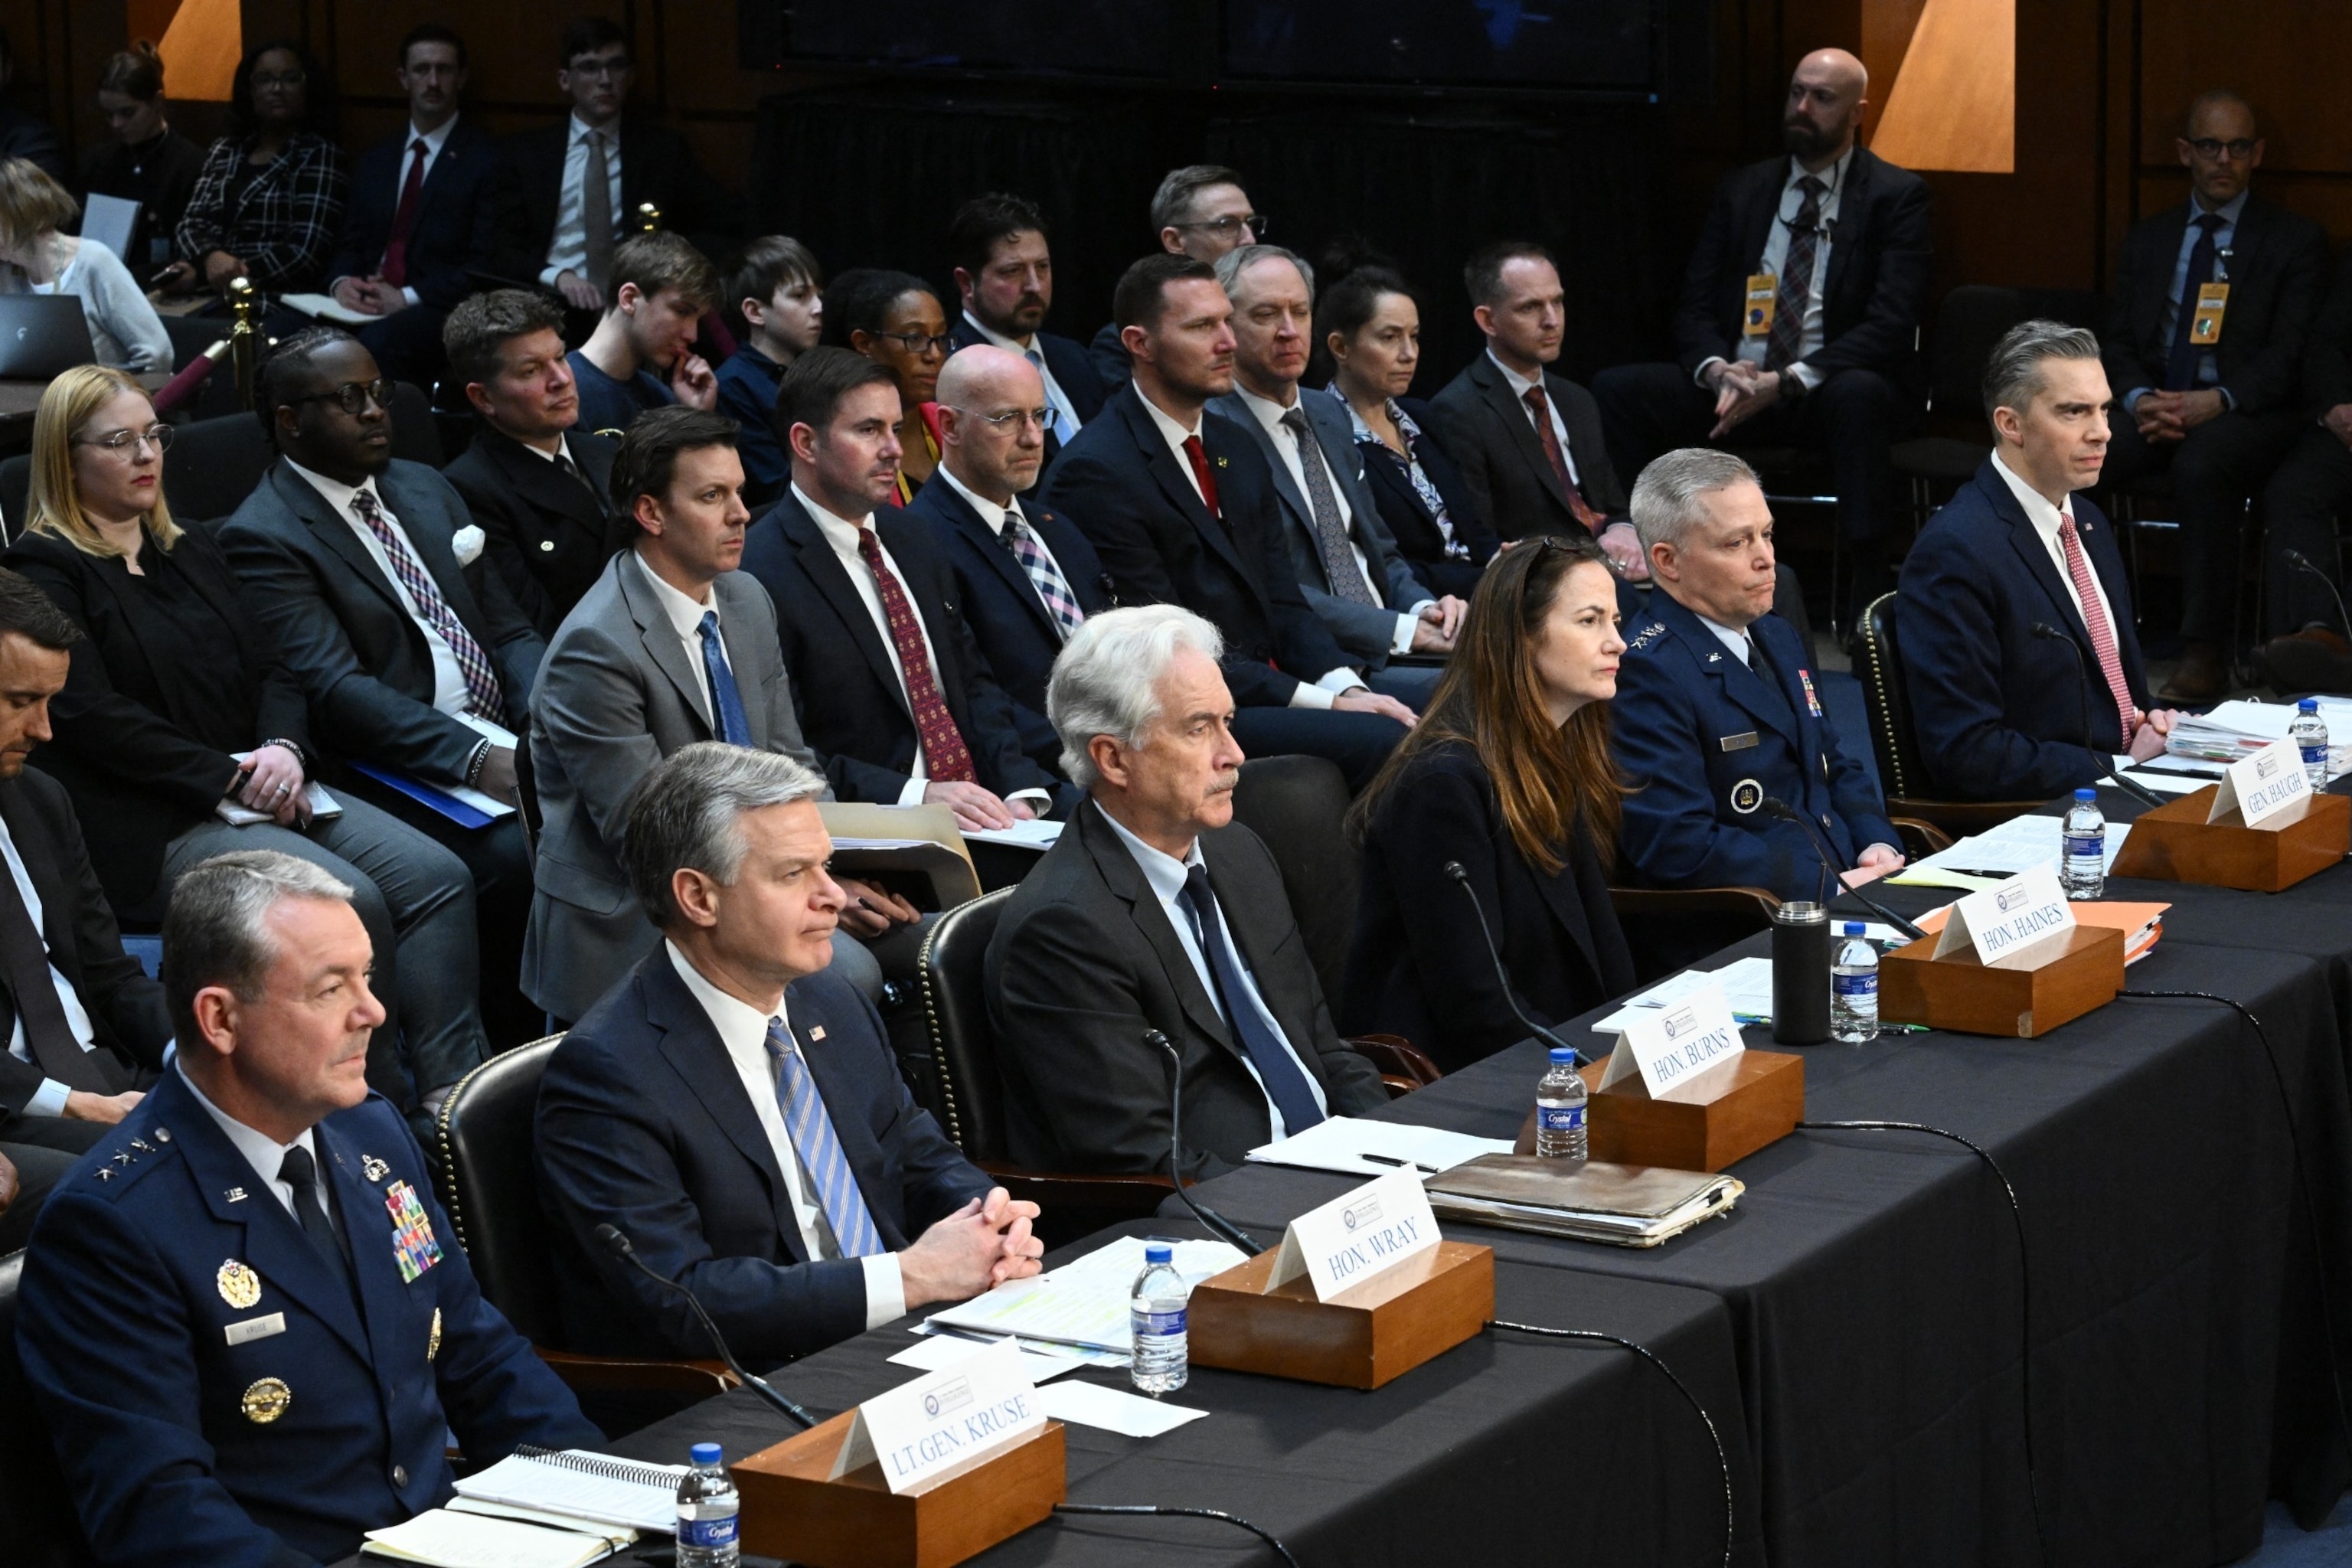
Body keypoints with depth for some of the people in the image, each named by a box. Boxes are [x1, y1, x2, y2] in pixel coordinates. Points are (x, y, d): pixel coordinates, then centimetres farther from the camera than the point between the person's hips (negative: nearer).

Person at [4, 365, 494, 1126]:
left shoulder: (190, 551, 22)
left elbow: (270, 668, 16)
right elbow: (95, 718, -12)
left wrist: (283, 748, -7)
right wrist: (231, 776, -15)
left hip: (261, 791, 7)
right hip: (153, 828, -7)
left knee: (436, 875, -17)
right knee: (349, 900, -29)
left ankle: (452, 1091, -27)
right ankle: (389, 1111, -20)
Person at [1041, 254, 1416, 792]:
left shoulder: (1236, 449, 17)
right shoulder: (1096, 472, -11)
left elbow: (1282, 600, 15)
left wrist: (1346, 685, -6)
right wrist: (1324, 702, -18)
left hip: (1270, 687, 8)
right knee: (1382, 742, -28)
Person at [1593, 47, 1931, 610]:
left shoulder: (1896, 195, -1)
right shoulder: (1740, 190, 13)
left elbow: (1892, 322, -12)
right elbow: (1694, 306, 8)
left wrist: (1787, 382, -24)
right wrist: (1717, 370, -16)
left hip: (1835, 392, -4)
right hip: (1737, 384, 4)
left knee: (1857, 395, -40)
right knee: (1613, 389, -18)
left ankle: (1871, 598, -34)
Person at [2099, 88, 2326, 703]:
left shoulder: (2294, 240, 6)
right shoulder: (2147, 238, 18)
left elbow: (2288, 353, -4)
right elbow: (2118, 341, 13)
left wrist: (2216, 401, -21)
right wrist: (2138, 399, -11)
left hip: (2247, 414, -4)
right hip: (2153, 406, 4)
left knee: (2201, 463, -38)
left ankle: (2203, 652, -35)